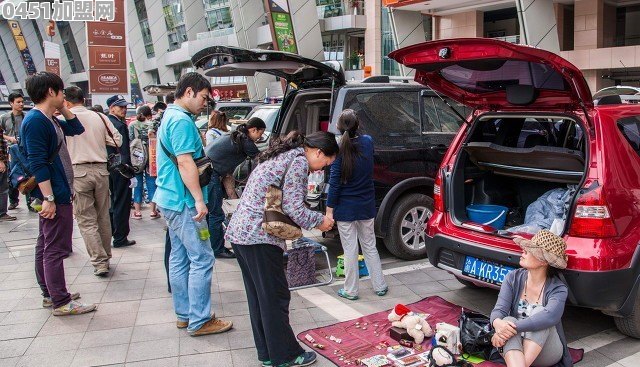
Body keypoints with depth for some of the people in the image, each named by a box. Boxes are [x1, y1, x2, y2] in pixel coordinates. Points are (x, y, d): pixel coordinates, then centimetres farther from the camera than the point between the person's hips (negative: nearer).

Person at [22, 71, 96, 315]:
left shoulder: (49, 120, 12)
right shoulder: (35, 121, -17)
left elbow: (77, 129, 26)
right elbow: (37, 163, -22)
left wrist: (63, 109, 11)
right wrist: (48, 198, -25)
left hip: (57, 193, 11)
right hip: (54, 196, -11)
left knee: (46, 245, 16)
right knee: (55, 248, -5)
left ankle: (50, 294, 27)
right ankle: (61, 302, 1)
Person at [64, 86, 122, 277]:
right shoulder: (100, 117, 4)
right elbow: (117, 140, 6)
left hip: (78, 172, -3)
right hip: (100, 170, 4)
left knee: (86, 220, 2)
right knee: (103, 217, 15)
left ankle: (100, 262, -2)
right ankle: (105, 258, 25)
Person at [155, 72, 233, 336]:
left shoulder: (170, 117, 17)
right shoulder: (182, 120, -15)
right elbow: (185, 162, -22)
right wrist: (199, 199, -22)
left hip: (170, 199, 11)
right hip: (183, 200, -11)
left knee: (180, 257, 13)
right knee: (202, 259, -6)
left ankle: (184, 314, 22)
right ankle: (199, 321, 0)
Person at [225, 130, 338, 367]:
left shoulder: (280, 155, 19)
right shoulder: (299, 161, -10)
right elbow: (293, 209, -15)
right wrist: (320, 221, 1)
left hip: (239, 231, 10)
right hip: (259, 237, -10)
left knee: (258, 297, 16)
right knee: (276, 298, 3)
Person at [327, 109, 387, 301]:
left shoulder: (340, 150, -16)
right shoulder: (368, 142, -2)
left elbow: (334, 183, -15)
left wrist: (329, 210, -10)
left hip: (345, 208, -4)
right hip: (367, 205, 5)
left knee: (350, 249, 5)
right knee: (370, 246, 17)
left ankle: (350, 291, 16)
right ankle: (379, 286, 25)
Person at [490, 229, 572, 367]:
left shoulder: (558, 289, -13)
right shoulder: (513, 278, -3)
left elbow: (550, 316, -33)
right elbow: (499, 309, -14)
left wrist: (514, 327, -43)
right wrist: (498, 324, -39)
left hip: (546, 353, -2)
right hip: (515, 345, 2)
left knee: (540, 311, -30)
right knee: (509, 320, -31)